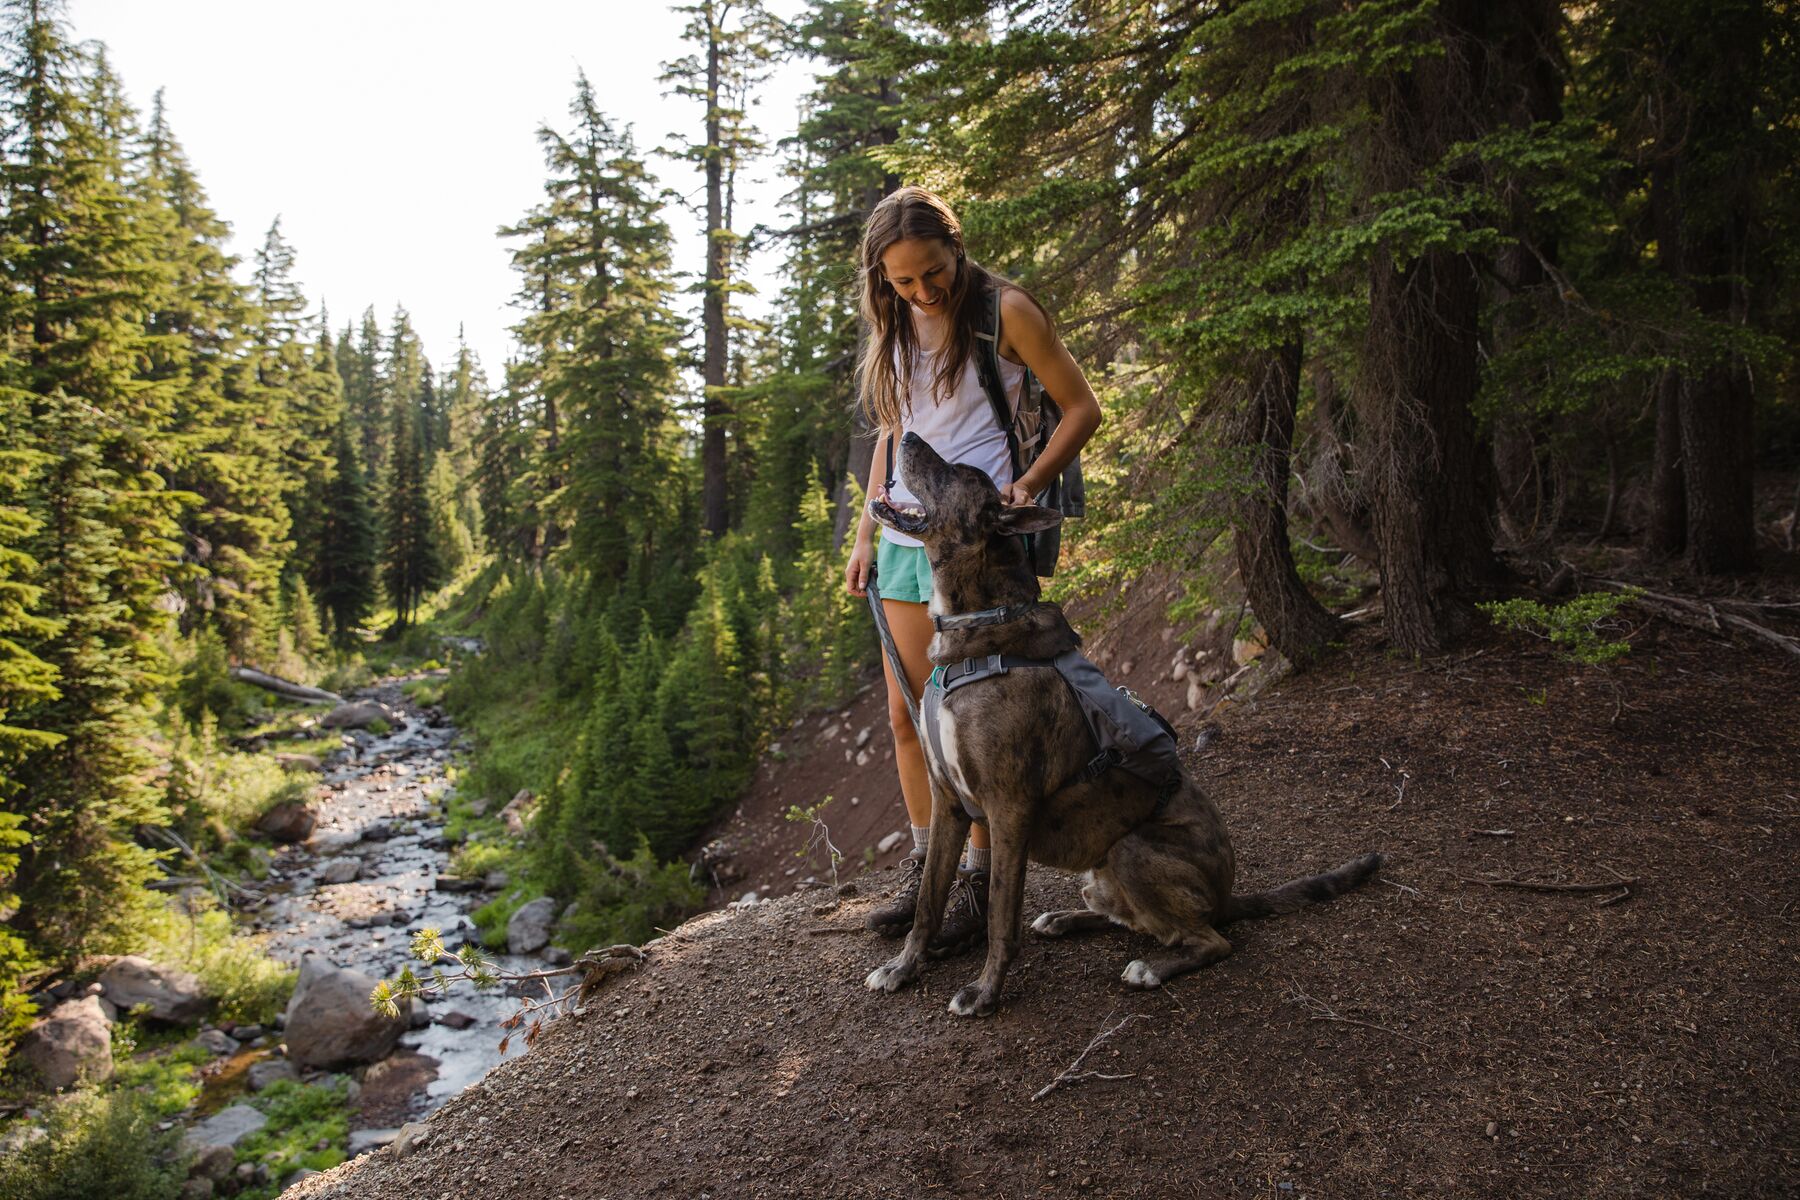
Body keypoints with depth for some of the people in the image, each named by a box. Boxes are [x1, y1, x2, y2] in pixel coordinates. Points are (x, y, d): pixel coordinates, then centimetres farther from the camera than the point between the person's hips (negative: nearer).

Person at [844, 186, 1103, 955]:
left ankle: (978, 883, 10)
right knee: (907, 715, 10)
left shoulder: (1005, 312, -6)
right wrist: (867, 530, 14)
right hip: (904, 538, 7)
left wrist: (1029, 482, -16)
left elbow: (1081, 408, -2)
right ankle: (922, 868, 25)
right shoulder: (894, 324, 12)